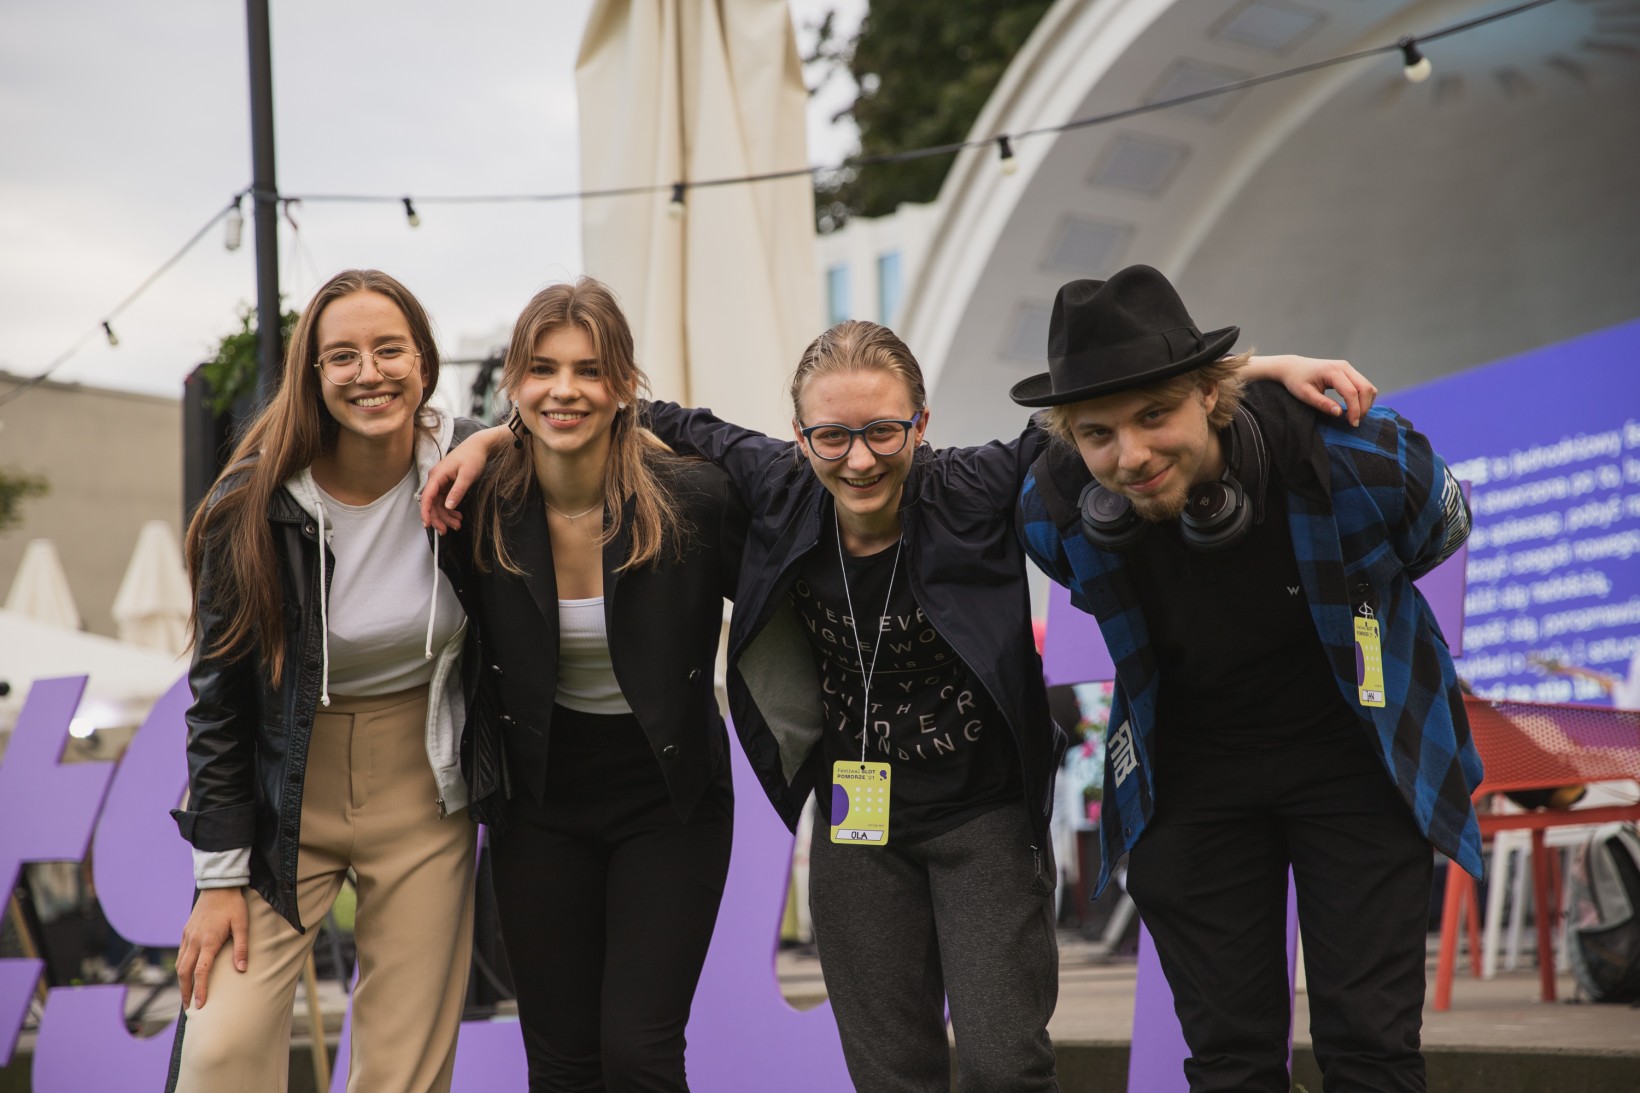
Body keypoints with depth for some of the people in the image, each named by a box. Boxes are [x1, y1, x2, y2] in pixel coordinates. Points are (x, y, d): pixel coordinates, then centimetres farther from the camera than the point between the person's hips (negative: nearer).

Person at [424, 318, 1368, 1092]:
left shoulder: (972, 494, -19)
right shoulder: (782, 494, -11)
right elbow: (670, 426, 3)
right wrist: (498, 437, -1)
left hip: (985, 815, -3)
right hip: (857, 826, 3)